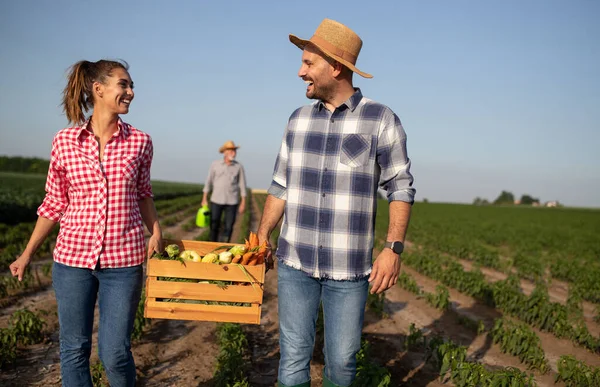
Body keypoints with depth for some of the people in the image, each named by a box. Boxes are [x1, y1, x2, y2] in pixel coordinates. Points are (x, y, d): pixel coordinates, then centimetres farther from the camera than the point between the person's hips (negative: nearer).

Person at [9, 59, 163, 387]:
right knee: (74, 349, 11)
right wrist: (27, 253, 8)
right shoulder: (64, 141, -2)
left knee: (115, 353, 2)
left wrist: (155, 231, -1)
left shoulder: (139, 142, -1)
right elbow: (55, 203, 7)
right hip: (72, 257, 1)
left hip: (124, 260, 0)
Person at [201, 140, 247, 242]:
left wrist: (243, 203, -1)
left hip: (232, 202, 0)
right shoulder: (215, 165, 0)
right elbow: (209, 182, 4)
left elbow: (242, 185, 2)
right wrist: (204, 199, 2)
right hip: (216, 200, 0)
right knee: (214, 226, 3)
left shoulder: (239, 167, 0)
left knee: (228, 227, -2)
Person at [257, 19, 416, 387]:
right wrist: (262, 236, 9)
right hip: (295, 261, 3)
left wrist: (394, 248, -13)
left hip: (349, 267, -3)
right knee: (294, 355, 5)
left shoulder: (382, 121, -5)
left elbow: (401, 187, -4)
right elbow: (281, 185, 12)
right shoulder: (299, 119, 7)